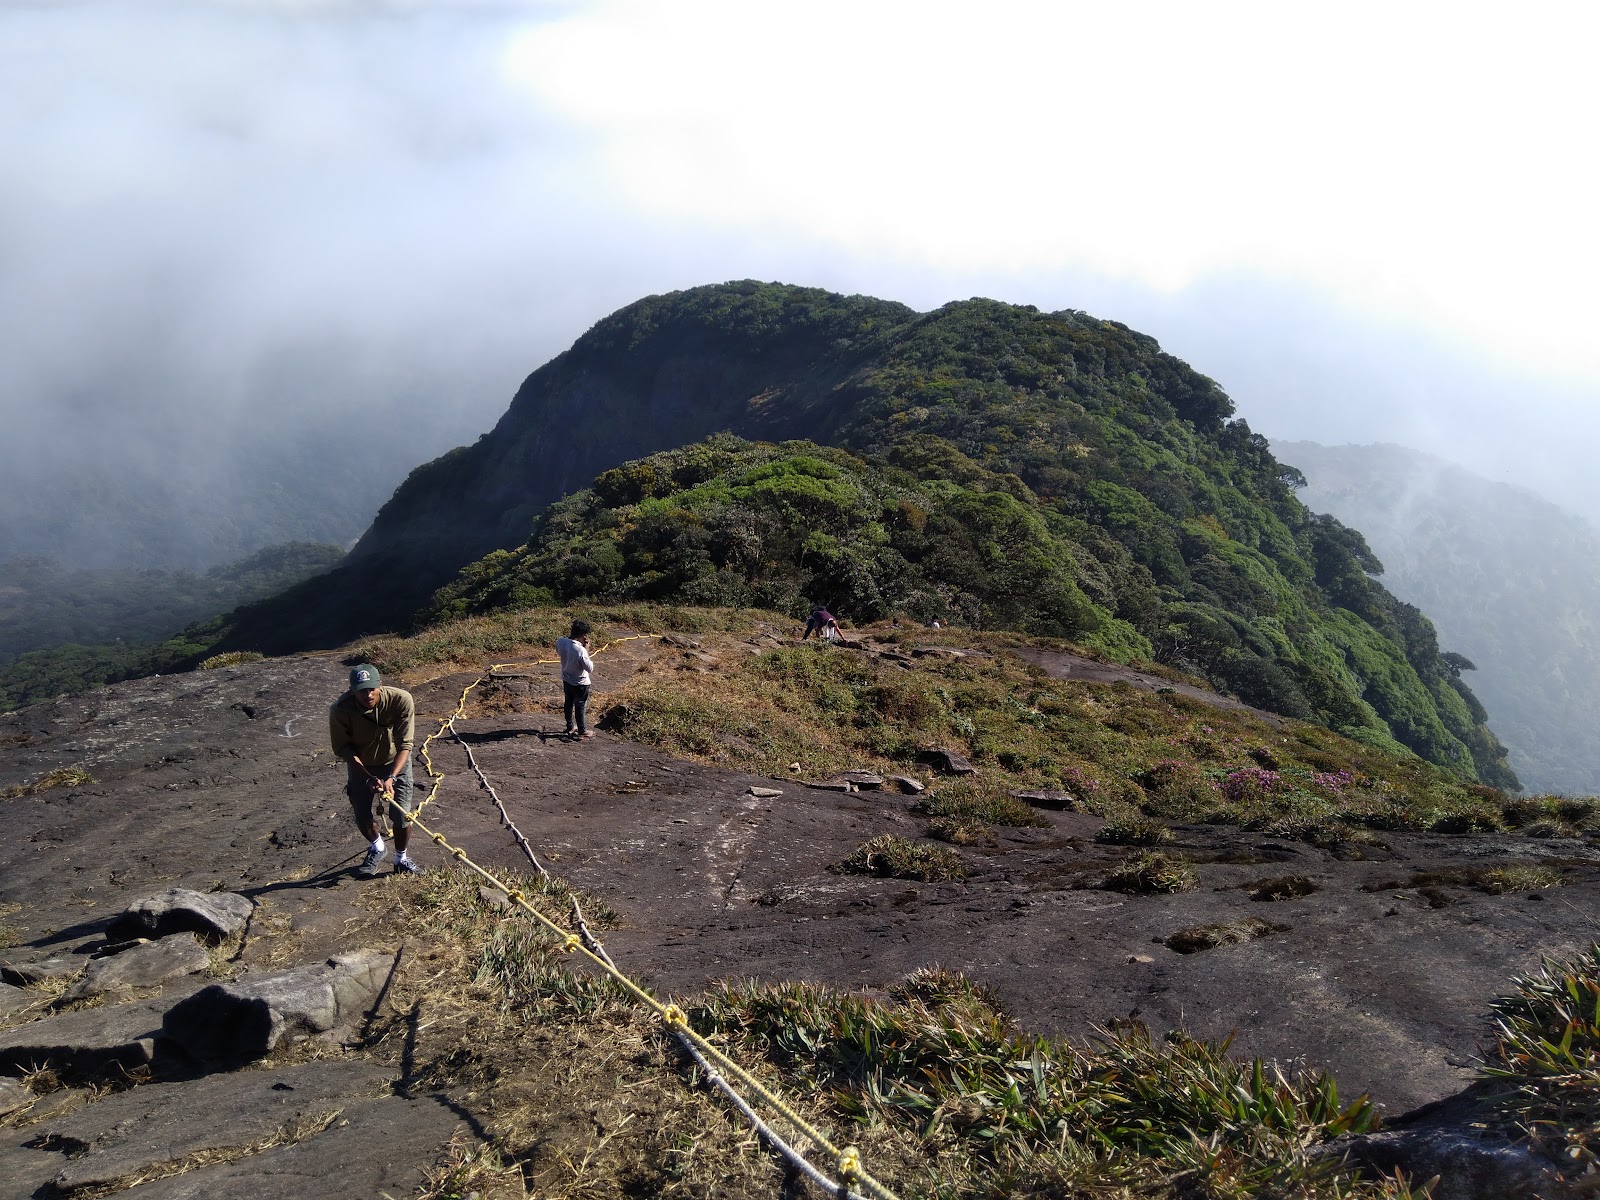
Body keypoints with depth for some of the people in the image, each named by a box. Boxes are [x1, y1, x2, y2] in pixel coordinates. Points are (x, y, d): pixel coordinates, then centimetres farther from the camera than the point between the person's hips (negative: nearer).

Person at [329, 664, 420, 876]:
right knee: (363, 817, 4)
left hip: (396, 762, -1)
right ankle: (376, 848, 38)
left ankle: (401, 857, 25)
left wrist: (391, 778, -41)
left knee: (402, 815, -4)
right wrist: (369, 778, -28)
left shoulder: (401, 700, -32)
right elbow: (342, 749, -18)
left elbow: (405, 745, -28)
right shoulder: (341, 710, -31)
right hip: (361, 765, 1)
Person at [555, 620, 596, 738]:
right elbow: (590, 668, -24)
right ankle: (582, 731, 28)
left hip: (566, 680, 6)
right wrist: (586, 650, -20)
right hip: (580, 683, -6)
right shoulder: (581, 650, -35)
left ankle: (570, 727, 41)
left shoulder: (561, 642, -16)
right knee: (580, 707, 12)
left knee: (569, 703, 24)